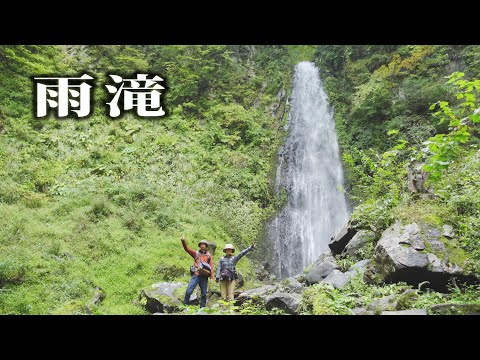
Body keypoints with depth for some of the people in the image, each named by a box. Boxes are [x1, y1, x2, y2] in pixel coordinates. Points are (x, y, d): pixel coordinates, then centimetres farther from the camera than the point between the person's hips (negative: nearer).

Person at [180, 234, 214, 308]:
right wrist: (183, 241, -19)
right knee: (189, 291, -11)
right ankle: (185, 305, 1)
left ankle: (202, 307, 19)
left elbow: (211, 267, 7)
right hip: (196, 275, -1)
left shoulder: (208, 255, 10)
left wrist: (211, 277, 0)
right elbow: (187, 249, -3)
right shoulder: (196, 253, 9)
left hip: (204, 276, 1)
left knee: (204, 293, 7)